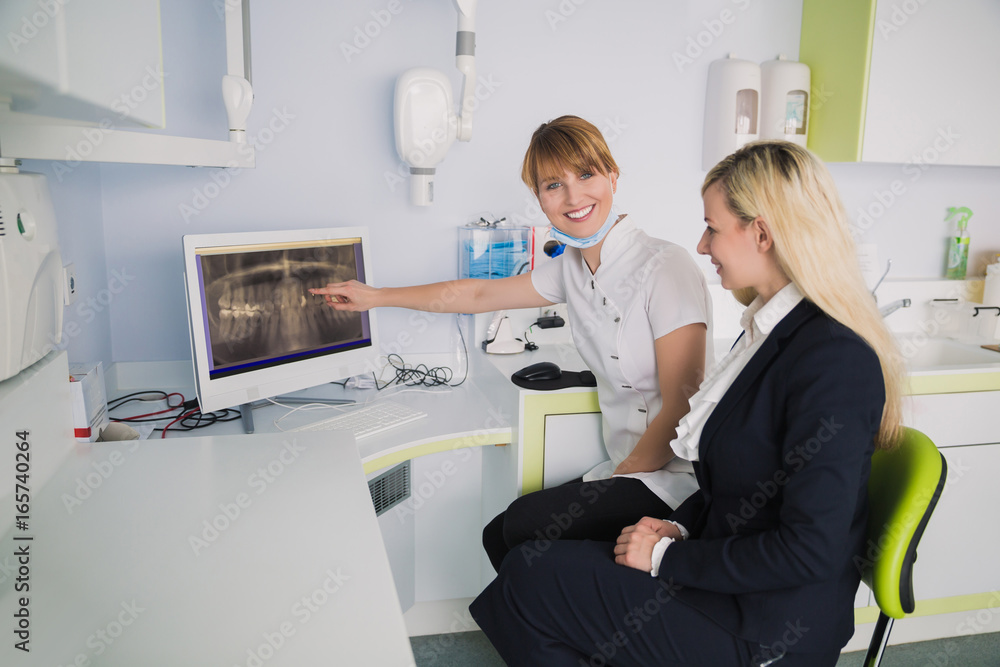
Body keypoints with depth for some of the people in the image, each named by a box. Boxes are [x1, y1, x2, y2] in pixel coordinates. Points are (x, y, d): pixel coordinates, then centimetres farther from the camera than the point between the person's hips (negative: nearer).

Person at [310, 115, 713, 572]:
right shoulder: (573, 267, 6)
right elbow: (479, 295, 18)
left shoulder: (667, 268, -18)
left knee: (525, 526, -18)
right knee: (500, 537, 1)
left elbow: (681, 409, -18)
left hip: (671, 477, -7)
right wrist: (375, 297, 24)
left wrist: (620, 475, -11)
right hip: (627, 469, 7)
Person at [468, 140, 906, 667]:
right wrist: (679, 526, 0)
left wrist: (668, 556, -17)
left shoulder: (835, 362, -25)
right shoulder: (773, 325, 6)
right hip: (728, 573, 8)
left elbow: (808, 550, -25)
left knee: (529, 583, -9)